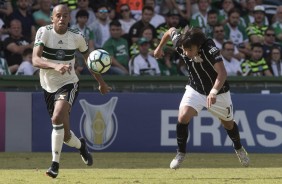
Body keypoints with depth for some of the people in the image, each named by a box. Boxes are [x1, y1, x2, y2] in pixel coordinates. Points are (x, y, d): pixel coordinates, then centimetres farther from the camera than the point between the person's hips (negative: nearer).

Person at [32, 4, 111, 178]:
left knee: (57, 118, -30)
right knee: (64, 134, 7)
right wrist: (55, 66, -43)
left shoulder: (77, 36, -7)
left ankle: (55, 164, -19)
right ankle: (81, 145, 43)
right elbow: (35, 60, -25)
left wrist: (101, 83, 18)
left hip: (69, 84, -2)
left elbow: (90, 59, 11)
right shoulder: (44, 32, -13)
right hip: (49, 86, 2)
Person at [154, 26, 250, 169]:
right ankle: (181, 153, -1)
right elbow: (171, 30, -1)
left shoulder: (210, 49, -37)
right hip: (195, 89, 3)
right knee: (183, 117, -21)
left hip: (217, 91, -3)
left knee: (228, 123, 16)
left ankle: (239, 148, 47)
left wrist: (213, 92, -63)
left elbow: (222, 73, -48)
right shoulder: (180, 44, -24)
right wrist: (160, 47, 13)